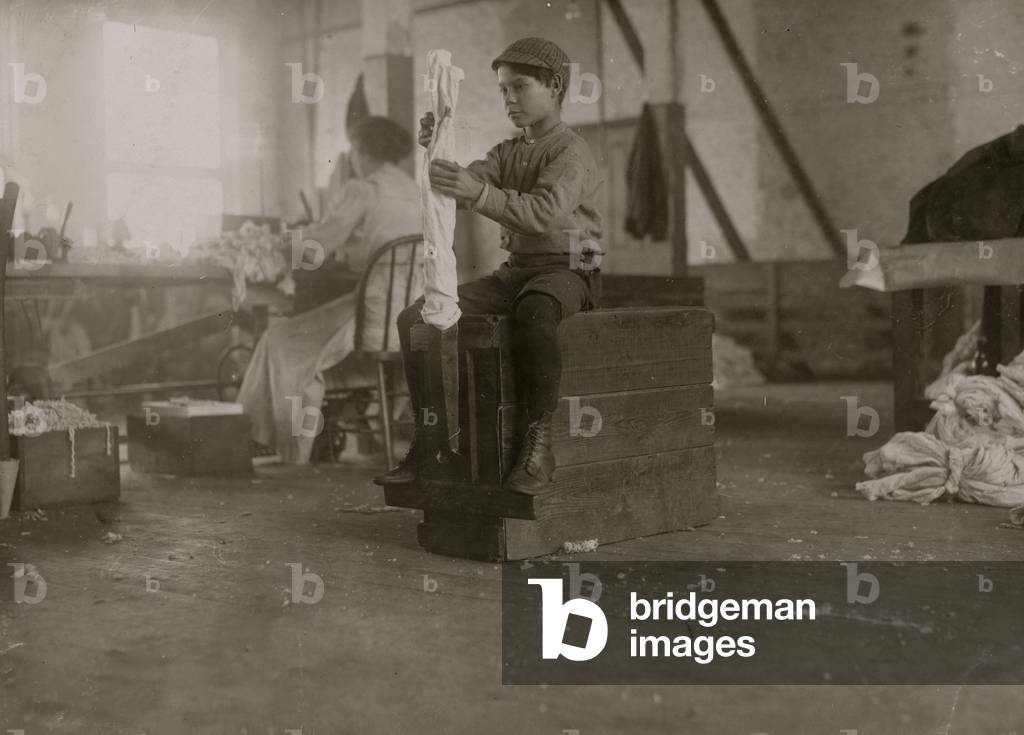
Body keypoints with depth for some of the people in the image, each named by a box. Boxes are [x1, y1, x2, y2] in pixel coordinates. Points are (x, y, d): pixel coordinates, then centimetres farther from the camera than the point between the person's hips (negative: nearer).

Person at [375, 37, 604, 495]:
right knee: (414, 319, -7)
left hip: (569, 272, -7)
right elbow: (462, 189, 1)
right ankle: (429, 443, -4)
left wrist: (479, 193, -40)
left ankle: (538, 444, -36)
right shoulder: (506, 153, 17)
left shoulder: (571, 153, -8)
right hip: (516, 270, 7)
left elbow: (544, 212, -27)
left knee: (534, 311, -43)